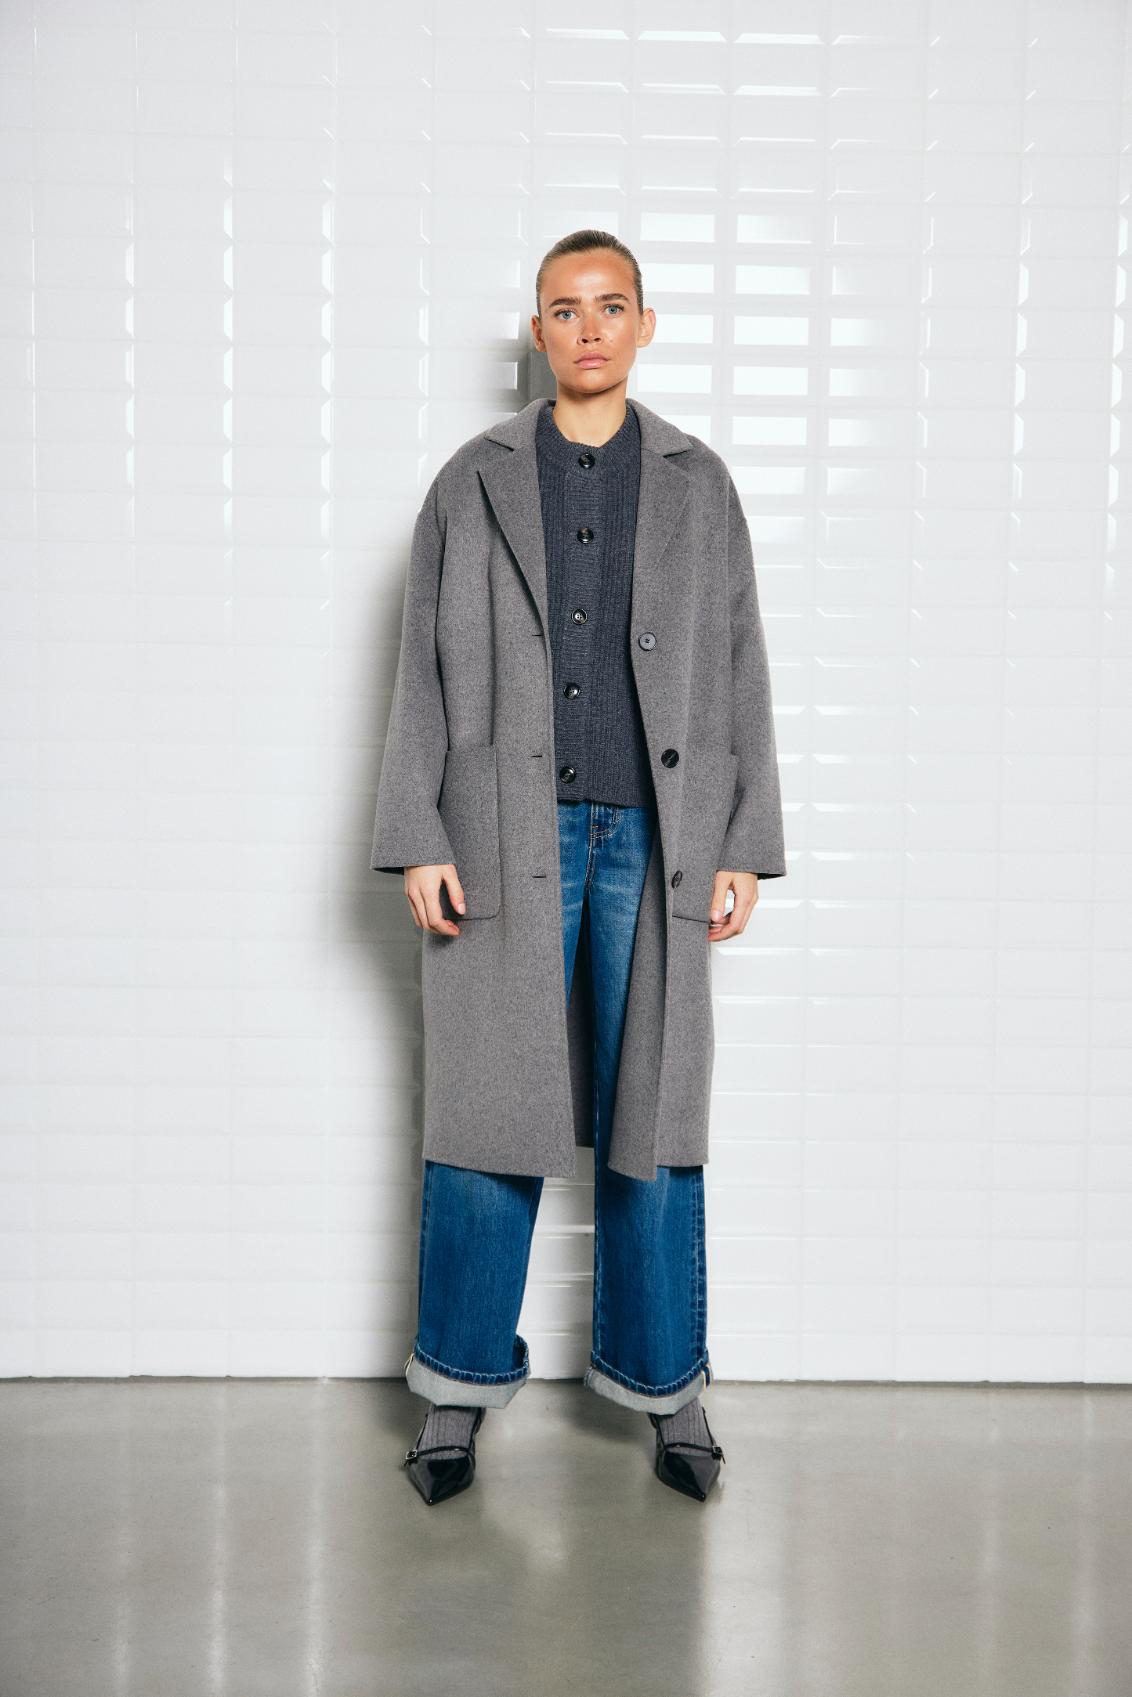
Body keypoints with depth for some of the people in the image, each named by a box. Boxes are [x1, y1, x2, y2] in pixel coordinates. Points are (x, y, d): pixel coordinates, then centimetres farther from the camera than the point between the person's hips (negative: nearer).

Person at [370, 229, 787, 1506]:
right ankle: (461, 1386, 18)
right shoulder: (473, 482, 8)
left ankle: (665, 1383, 21)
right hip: (506, 837, 0)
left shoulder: (699, 484, 10)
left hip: (655, 842, 1)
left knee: (650, 1121, 6)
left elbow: (739, 673, 8)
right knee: (486, 1116, 3)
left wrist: (744, 849, 2)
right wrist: (418, 841, -3)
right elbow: (424, 673, 5)